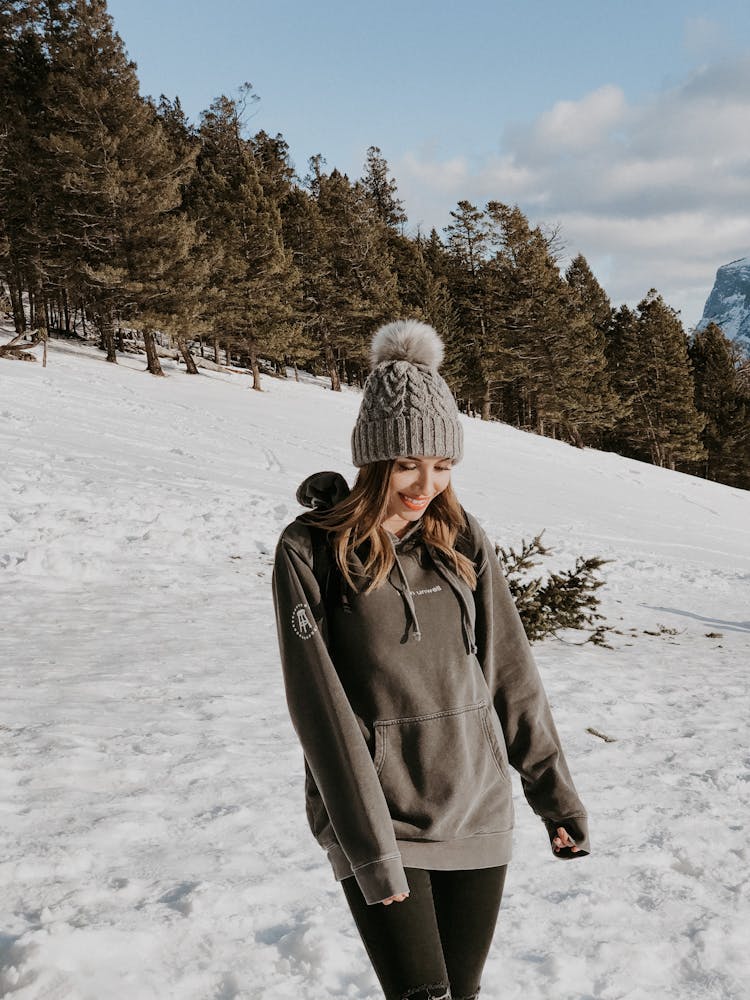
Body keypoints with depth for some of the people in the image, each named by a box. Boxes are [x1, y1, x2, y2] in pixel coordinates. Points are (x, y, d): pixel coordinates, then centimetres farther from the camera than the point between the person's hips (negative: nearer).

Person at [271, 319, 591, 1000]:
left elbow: (511, 675, 7)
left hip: (477, 813, 4)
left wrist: (556, 793, 9)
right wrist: (369, 848, -16)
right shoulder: (311, 549, -10)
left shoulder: (462, 539, 1)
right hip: (372, 819, -3)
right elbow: (320, 708, -13)